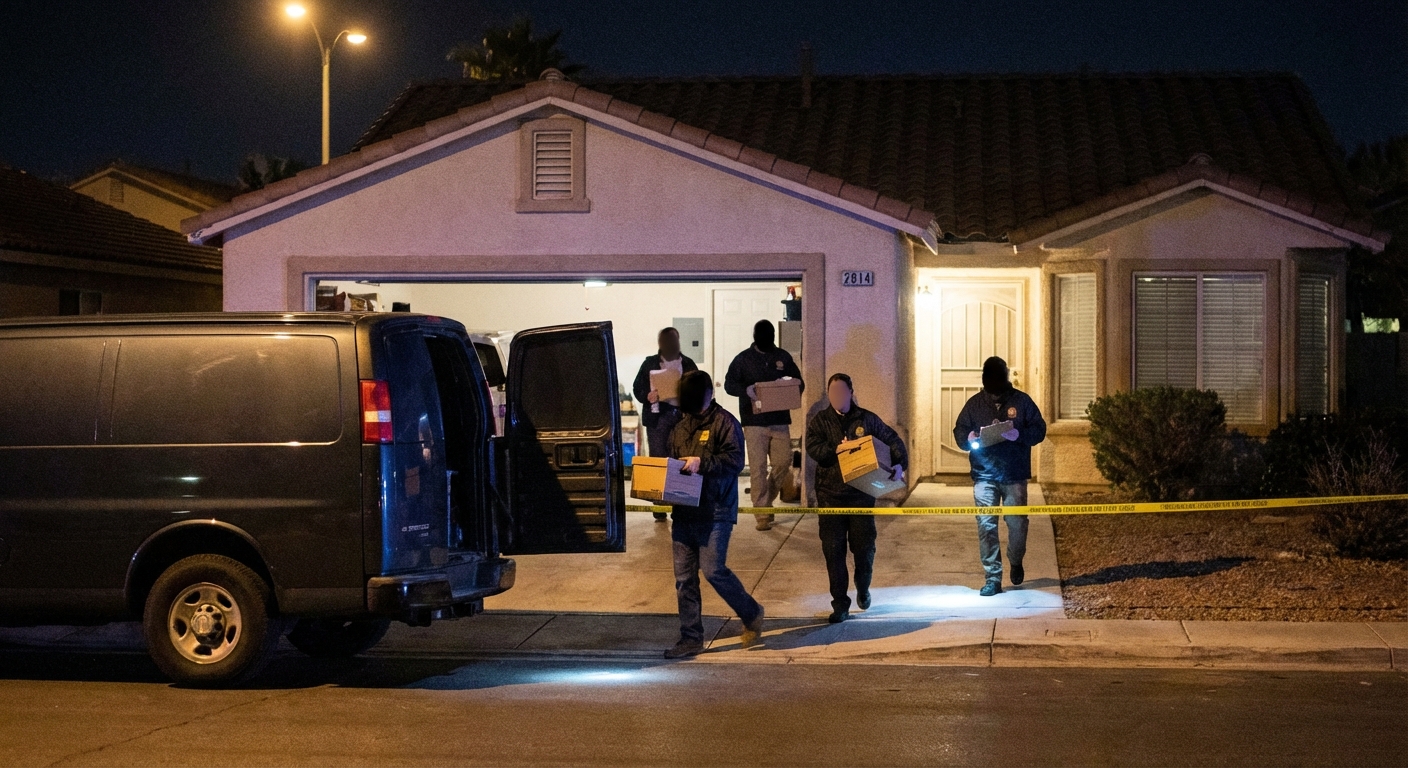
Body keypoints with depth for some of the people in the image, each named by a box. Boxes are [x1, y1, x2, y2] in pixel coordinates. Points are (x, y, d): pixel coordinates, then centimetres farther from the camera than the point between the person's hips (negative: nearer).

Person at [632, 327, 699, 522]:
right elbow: (638, 388, 6)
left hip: (681, 415, 0)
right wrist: (647, 396, -16)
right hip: (657, 416, 0)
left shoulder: (688, 364, 10)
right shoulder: (650, 363, 8)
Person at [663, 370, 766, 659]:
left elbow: (735, 461, -15)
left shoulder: (724, 423, -5)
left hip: (715, 513, -7)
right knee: (684, 577, 5)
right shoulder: (680, 427, 18)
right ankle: (691, 637, 12)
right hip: (684, 512, 7)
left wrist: (703, 462, -26)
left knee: (713, 570, -12)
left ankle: (751, 615, 10)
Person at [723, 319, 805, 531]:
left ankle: (766, 501, 26)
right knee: (758, 468, -5)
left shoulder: (783, 357, 9)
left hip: (780, 420, 3)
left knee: (783, 462, 3)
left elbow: (798, 382, 15)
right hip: (754, 422, -3)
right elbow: (729, 384, 1)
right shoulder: (743, 359, 1)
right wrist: (745, 390, -19)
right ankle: (762, 515, 0)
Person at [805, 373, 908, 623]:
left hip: (862, 493, 0)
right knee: (833, 550, -3)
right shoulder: (819, 421, 4)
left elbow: (893, 440, 9)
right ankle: (840, 605, 4)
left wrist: (900, 463, -7)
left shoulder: (867, 419, 6)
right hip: (830, 494, 0)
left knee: (864, 546, 2)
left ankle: (863, 589, 32)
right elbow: (814, 449, -11)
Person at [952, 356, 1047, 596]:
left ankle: (1016, 562, 36)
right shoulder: (974, 403, 4)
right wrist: (969, 439, -17)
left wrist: (1018, 435, -21)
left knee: (1017, 524, 7)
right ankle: (992, 578, -1)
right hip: (984, 476, 1)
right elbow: (959, 432, 7)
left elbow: (1039, 430, -1)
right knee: (986, 527, -5)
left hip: (1015, 475, 0)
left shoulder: (1021, 401, 0)